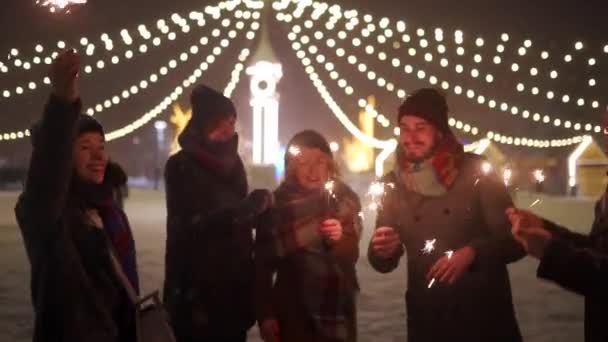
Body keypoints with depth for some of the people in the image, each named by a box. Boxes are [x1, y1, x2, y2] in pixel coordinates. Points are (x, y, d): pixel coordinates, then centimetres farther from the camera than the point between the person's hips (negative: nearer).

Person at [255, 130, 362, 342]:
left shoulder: (344, 198, -1)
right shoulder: (277, 203, -5)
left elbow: (352, 255, 0)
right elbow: (262, 262, -2)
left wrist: (340, 239, -21)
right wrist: (265, 314, -5)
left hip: (337, 308, 1)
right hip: (293, 309, -1)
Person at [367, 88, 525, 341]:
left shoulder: (475, 171, -7)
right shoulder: (393, 184, 1)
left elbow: (514, 239, -8)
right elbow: (384, 263, 7)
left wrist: (472, 252, -25)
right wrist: (383, 251, -15)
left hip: (486, 314, -2)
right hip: (426, 319, 2)